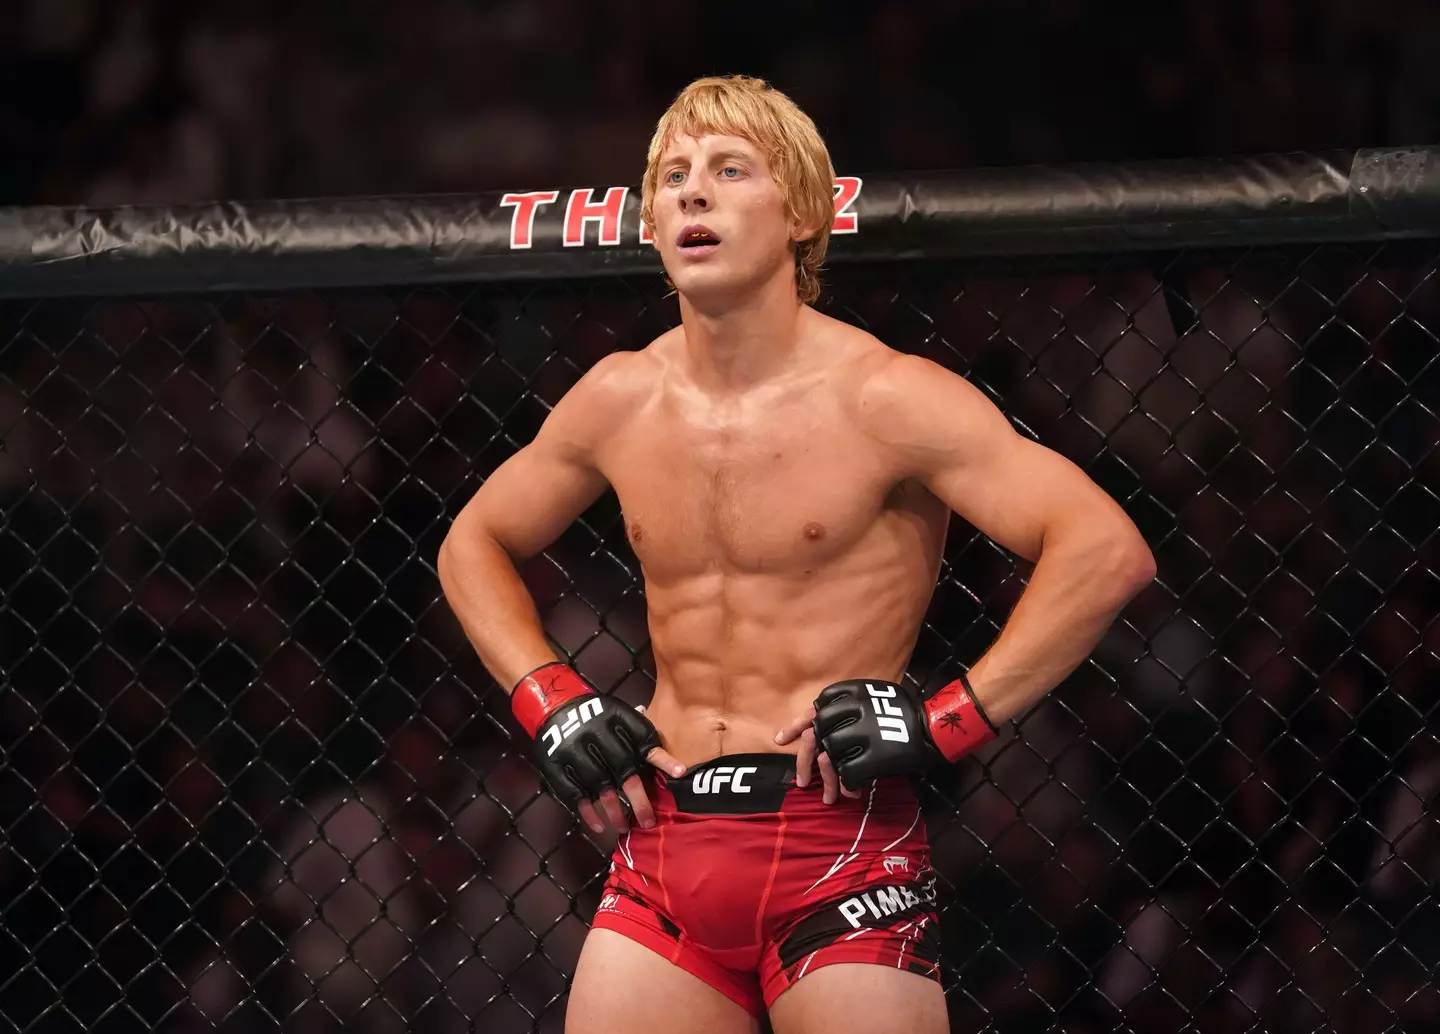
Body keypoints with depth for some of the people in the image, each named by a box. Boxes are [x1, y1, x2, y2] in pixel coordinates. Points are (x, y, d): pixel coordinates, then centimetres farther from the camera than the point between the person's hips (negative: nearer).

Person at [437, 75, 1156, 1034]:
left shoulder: (880, 398, -7)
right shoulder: (620, 401, 8)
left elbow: (1108, 549, -16)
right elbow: (476, 543, 27)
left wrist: (946, 721, -18)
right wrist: (550, 700, 10)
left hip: (839, 839, -5)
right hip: (663, 847, 5)